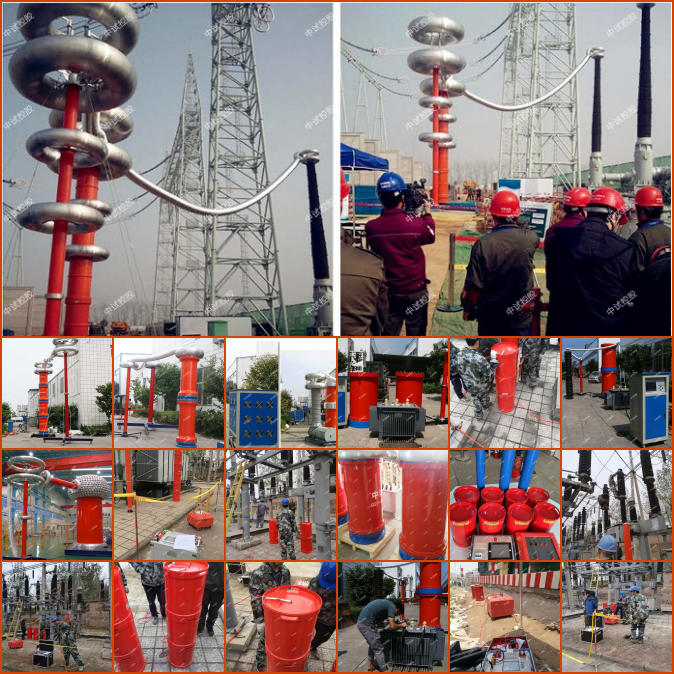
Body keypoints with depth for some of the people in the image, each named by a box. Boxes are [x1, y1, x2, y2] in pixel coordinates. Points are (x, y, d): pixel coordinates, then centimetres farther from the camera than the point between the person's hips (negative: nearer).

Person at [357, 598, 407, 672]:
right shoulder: (392, 607, -7)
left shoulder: (387, 604, 20)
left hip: (361, 622, 10)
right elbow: (392, 627, -10)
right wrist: (402, 625, 7)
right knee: (379, 649, 0)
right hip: (366, 625, -10)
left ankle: (370, 666, 38)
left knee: (372, 646, 27)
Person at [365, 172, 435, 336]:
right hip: (415, 290, -2)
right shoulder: (415, 224, -16)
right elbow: (430, 236, 5)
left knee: (388, 335, 10)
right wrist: (427, 214, 19)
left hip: (388, 291, 2)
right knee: (416, 334, 12)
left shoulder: (371, 227, -10)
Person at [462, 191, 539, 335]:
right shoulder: (530, 239, -11)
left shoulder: (483, 244, -19)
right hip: (521, 314, 1)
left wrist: (468, 307, 2)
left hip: (491, 316, -1)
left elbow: (473, 285, -15)